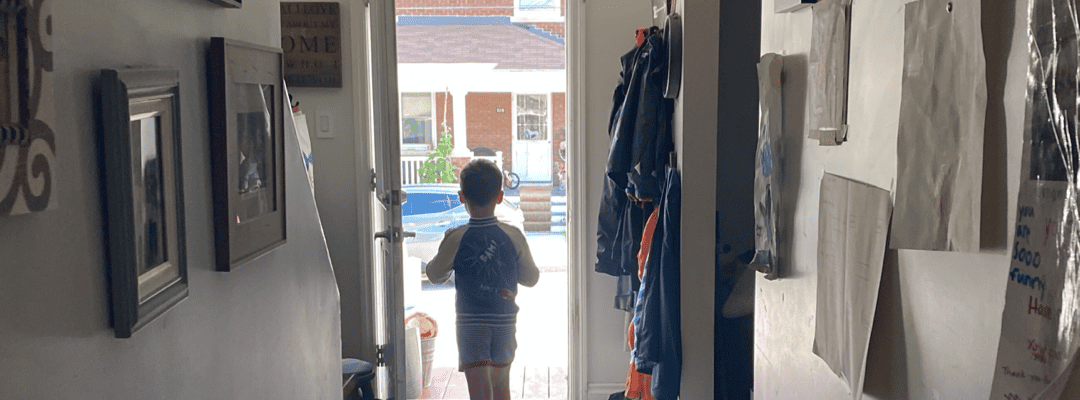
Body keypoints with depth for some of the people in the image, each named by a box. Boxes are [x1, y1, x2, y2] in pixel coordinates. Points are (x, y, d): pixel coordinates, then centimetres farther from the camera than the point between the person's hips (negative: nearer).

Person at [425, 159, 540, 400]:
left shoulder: (455, 239, -12)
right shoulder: (514, 237, -7)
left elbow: (435, 276, 2)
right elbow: (531, 279, 4)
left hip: (470, 323, -3)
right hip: (505, 321, 3)